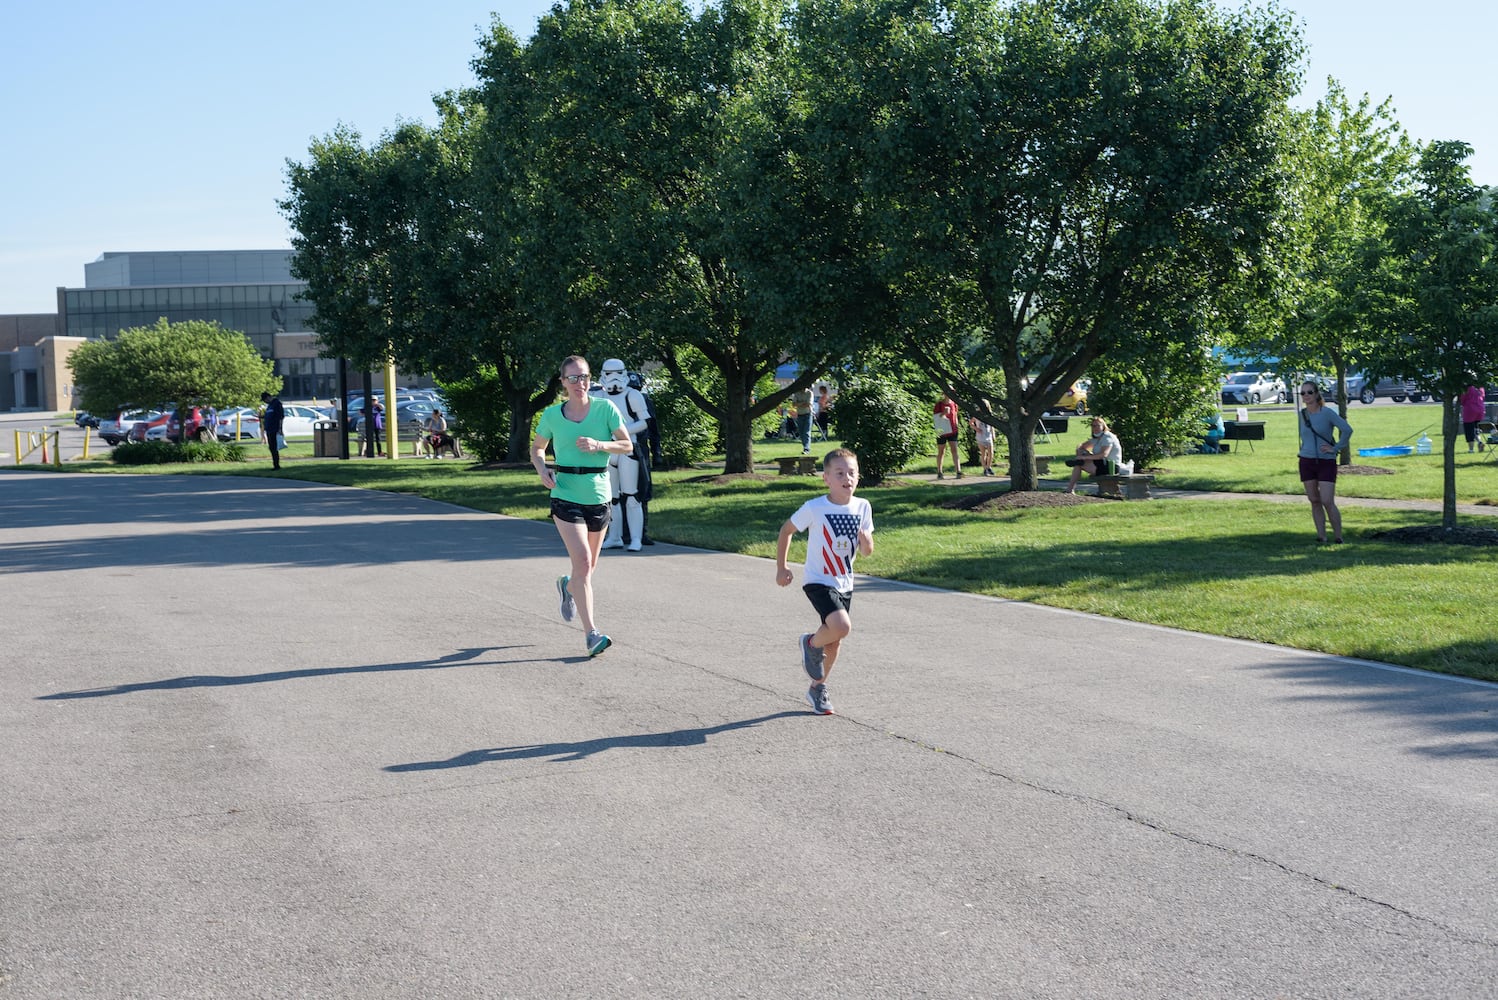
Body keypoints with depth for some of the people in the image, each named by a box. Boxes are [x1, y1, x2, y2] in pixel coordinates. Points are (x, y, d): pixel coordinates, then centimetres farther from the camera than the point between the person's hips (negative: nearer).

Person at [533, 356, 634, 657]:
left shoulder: (605, 409, -2)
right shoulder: (551, 415, -1)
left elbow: (627, 444, -2)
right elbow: (537, 448, 13)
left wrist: (599, 445, -19)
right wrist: (542, 470, -7)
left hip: (599, 496, 2)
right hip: (565, 496, -2)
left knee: (590, 565, 15)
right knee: (582, 561, -16)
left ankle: (567, 586, 52)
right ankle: (591, 634, -14)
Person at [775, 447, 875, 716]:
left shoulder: (863, 507, -3)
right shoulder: (814, 508, -16)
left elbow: (867, 552, 3)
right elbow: (786, 530, -1)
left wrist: (866, 540, -20)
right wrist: (781, 567, 1)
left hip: (844, 583, 5)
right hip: (818, 581, -5)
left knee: (835, 639, 13)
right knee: (842, 627, -26)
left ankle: (817, 689, 34)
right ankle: (811, 644, 7)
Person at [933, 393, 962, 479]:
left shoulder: (954, 404, 6)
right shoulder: (939, 404, -7)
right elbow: (935, 418, -8)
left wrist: (957, 425, 5)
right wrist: (943, 413, -23)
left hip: (952, 431, 3)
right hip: (942, 432, -3)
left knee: (954, 450, -8)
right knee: (941, 452, 7)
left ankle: (958, 472, -16)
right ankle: (939, 473, 17)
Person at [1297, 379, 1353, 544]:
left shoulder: (1327, 413, -10)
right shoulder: (1302, 414, 7)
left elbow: (1347, 430, -14)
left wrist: (1335, 448, -12)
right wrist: (1305, 448, 12)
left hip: (1326, 462, -5)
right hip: (1306, 461, 5)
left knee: (1327, 502, -10)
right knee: (1314, 501, 5)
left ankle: (1338, 537, 0)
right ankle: (1321, 536, 9)